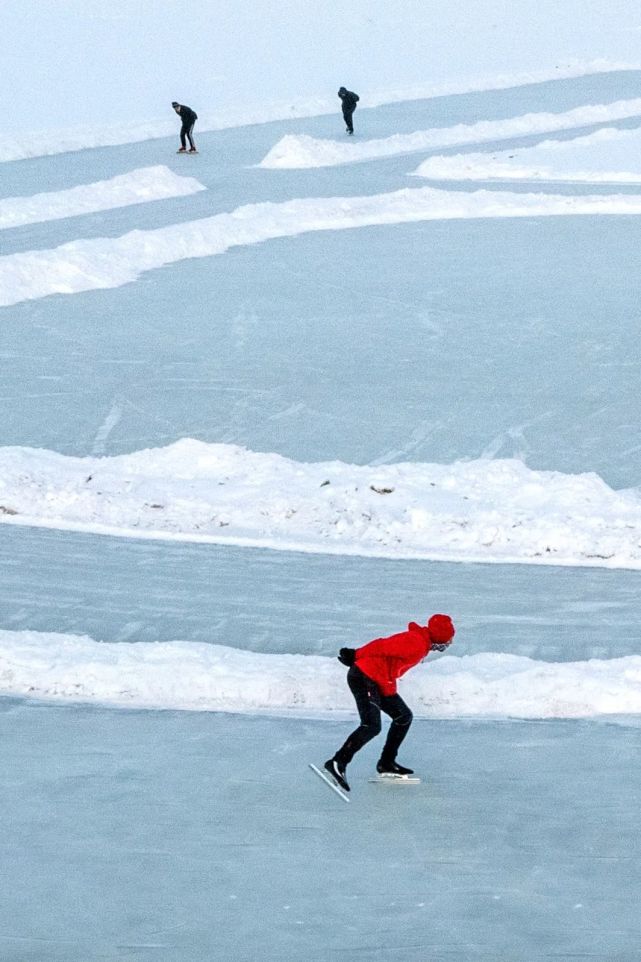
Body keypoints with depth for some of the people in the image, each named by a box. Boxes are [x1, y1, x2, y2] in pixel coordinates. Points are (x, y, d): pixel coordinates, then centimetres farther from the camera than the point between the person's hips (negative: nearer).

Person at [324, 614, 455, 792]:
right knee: (372, 726, -22)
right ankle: (337, 763, -24)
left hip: (381, 682, 11)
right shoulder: (416, 644, -19)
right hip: (364, 678, -11)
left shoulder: (422, 643, 14)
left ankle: (386, 763, 22)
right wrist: (356, 655, -16)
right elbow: (383, 647, -22)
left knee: (404, 716, 16)